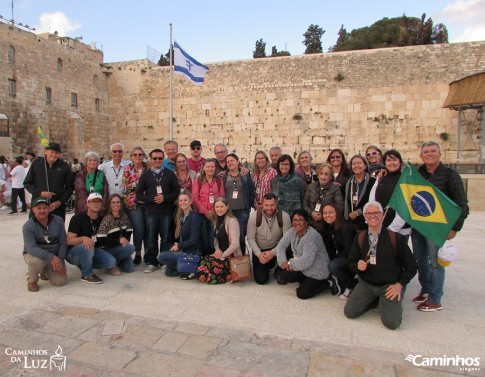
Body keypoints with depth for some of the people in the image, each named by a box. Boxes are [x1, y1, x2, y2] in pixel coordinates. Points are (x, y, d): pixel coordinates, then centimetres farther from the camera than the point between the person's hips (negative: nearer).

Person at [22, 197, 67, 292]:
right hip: (34, 255, -2)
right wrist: (51, 257, -40)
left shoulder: (58, 221, -5)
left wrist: (60, 261, -13)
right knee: (37, 261, -38)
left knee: (60, 281, -14)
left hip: (55, 256, 3)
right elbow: (31, 248, -28)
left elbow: (63, 243, -3)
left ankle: (45, 271, 21)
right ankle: (32, 280, -4)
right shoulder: (28, 226, -16)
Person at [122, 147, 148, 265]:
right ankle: (137, 254, 16)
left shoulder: (147, 167, 6)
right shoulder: (128, 168, 0)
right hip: (134, 203, -2)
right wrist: (138, 180, -14)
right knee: (138, 229, -3)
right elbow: (125, 187, -5)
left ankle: (147, 252, 23)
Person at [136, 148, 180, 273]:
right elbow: (138, 194, 4)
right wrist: (152, 199, -11)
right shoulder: (145, 175, 8)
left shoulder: (170, 174, 7)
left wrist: (165, 198, -12)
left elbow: (176, 191, 3)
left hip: (167, 211, 0)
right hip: (150, 212, 0)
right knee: (151, 238, 5)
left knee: (166, 238, 6)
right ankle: (152, 262, 17)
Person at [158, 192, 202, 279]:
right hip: (182, 250, 9)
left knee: (161, 257, -15)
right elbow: (181, 237, 11)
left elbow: (193, 240, -19)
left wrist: (179, 246, -11)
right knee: (168, 271, 13)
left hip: (192, 253, -9)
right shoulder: (181, 217, 11)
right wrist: (175, 246, -4)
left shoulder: (194, 217, -14)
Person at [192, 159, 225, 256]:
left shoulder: (219, 181, 10)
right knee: (203, 241, 5)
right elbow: (195, 198, -3)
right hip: (202, 214, -1)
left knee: (213, 241, 0)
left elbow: (222, 197, 5)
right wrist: (205, 211, -9)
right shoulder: (198, 180, 4)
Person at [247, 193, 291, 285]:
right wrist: (259, 254, -22)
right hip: (260, 250, 0)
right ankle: (268, 265, 25)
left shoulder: (284, 216, -18)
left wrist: (273, 253, -28)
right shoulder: (254, 216, -16)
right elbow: (251, 238, -11)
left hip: (277, 248, 0)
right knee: (261, 280, -10)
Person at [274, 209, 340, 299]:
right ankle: (307, 281, 15)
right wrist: (283, 262, -16)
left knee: (302, 294, -10)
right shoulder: (292, 231, -6)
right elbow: (281, 245, -1)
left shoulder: (311, 236, -29)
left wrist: (289, 263, -18)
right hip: (301, 268, 8)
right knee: (281, 276, -3)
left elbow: (306, 261, -32)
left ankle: (328, 283, 6)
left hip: (317, 272, -8)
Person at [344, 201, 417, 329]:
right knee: (349, 312, -9)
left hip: (390, 285, -3)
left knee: (391, 322, -19)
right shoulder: (359, 239, 0)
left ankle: (384, 302, 14)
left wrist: (399, 284, -10)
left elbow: (411, 266, -2)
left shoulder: (396, 238, -10)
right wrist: (358, 266, -14)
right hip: (366, 284, 3)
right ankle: (374, 299, 17)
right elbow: (351, 261, 9)